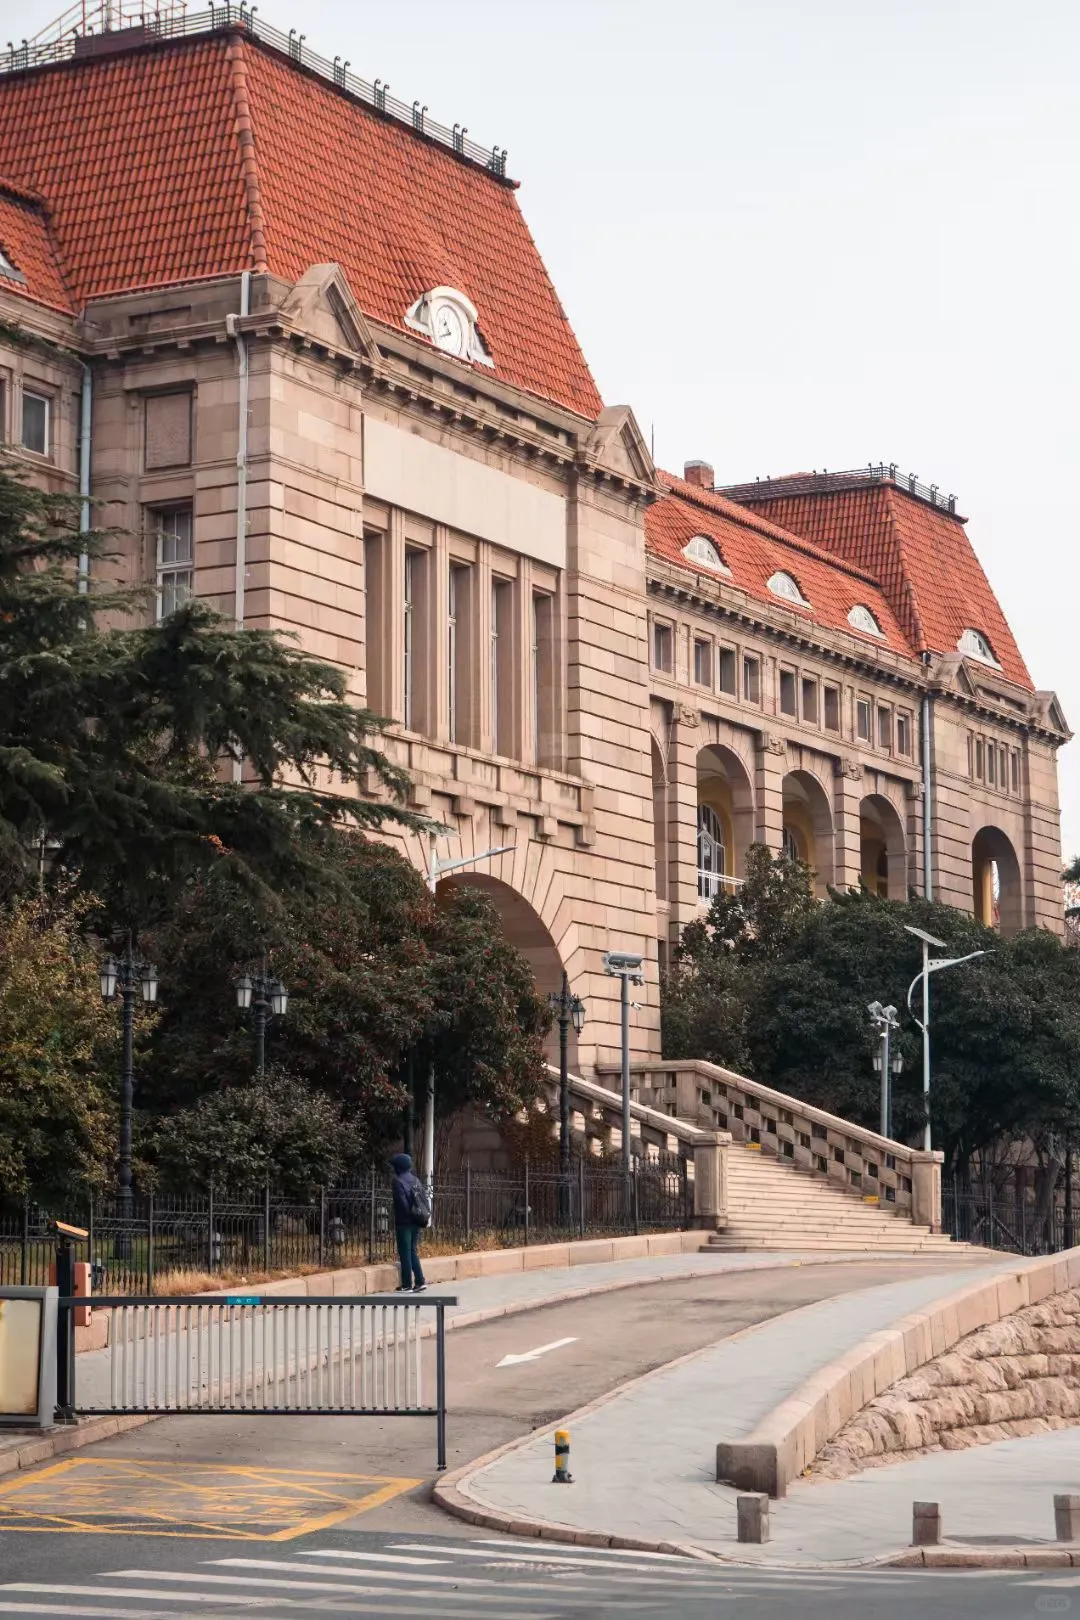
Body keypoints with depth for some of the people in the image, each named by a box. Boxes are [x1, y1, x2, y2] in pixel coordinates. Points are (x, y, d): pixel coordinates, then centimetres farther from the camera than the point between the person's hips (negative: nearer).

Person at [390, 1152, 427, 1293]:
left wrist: (409, 1215, -12)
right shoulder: (416, 1179, 10)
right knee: (413, 1251, 15)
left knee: (405, 1253, 0)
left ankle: (407, 1285, 2)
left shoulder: (397, 1181, -11)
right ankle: (420, 1282, 10)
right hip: (416, 1222, 7)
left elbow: (402, 1202, -19)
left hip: (404, 1222, -7)